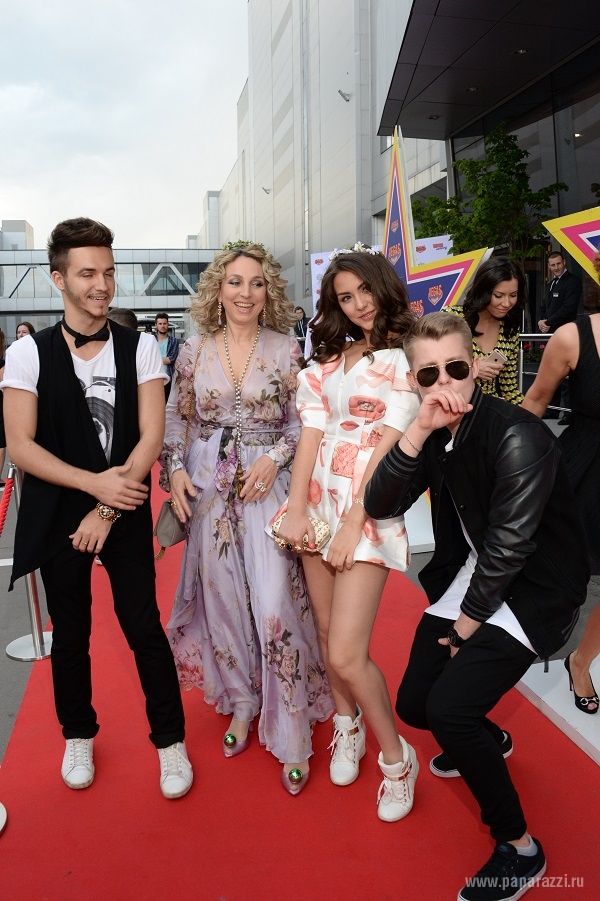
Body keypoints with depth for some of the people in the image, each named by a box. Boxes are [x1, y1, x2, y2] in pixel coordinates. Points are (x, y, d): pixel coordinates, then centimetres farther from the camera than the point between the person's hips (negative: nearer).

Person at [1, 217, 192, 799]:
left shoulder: (140, 348, -3)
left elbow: (151, 435, -7)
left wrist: (107, 510, -12)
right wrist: (96, 483, -17)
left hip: (126, 511, 0)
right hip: (56, 514, 1)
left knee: (144, 628, 3)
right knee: (70, 633, 15)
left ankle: (170, 741, 25)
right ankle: (78, 735, 39)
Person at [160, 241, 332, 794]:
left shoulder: (286, 350, -1)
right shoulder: (194, 351, 4)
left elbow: (302, 419, 1)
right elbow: (176, 418, 10)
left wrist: (274, 457, -14)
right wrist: (175, 470, -3)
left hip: (268, 484, -2)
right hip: (208, 487, 3)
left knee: (275, 601, -6)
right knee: (222, 597, 10)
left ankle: (291, 734, 11)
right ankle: (242, 703, 32)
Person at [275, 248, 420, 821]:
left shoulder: (405, 359, -2)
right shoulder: (328, 360, 14)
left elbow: (388, 447, -10)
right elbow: (311, 434, 5)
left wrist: (352, 525, -15)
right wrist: (296, 510, -6)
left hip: (370, 509, -5)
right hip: (319, 499, 5)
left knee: (347, 654, -9)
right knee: (327, 631, 12)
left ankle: (396, 757, 16)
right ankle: (347, 725, 38)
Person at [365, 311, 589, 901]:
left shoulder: (517, 436, -24)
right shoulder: (436, 432, -3)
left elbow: (509, 544, -22)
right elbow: (379, 507, -12)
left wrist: (468, 623, -10)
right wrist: (418, 432, -26)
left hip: (536, 589, -7)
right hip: (470, 575, 7)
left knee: (448, 707, -20)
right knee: (413, 704, 9)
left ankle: (519, 848, 5)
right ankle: (490, 740, 43)